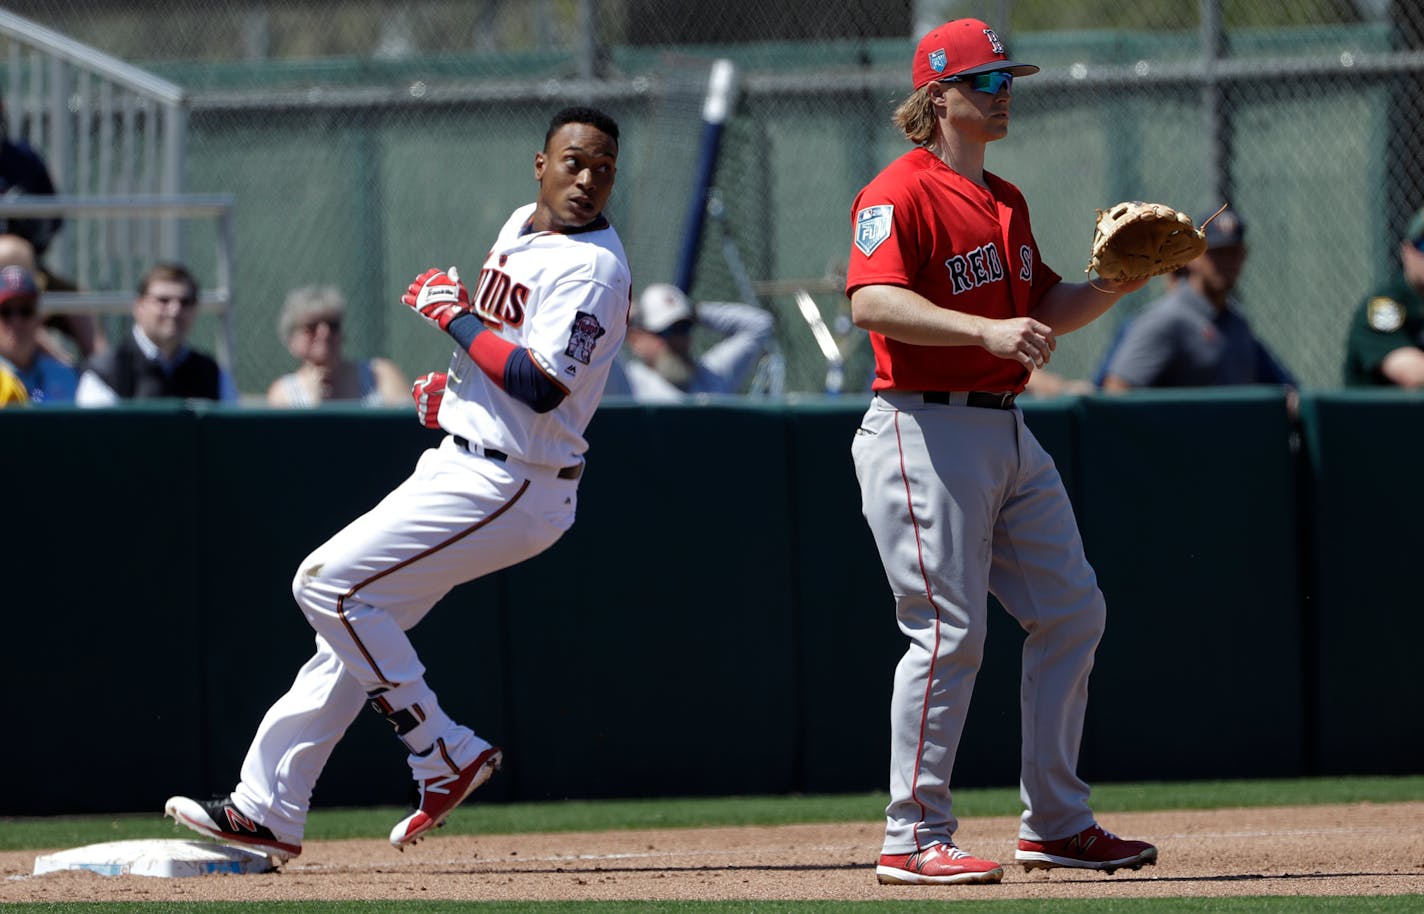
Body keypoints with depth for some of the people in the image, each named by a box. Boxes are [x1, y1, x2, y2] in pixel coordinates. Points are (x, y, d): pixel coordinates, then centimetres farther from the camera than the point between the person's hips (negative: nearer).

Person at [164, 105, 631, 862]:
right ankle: (267, 809, 17)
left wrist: (453, 315, -19)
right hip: (463, 462, 9)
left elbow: (542, 387, -28)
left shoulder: (592, 267, -18)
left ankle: (445, 753, -5)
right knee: (356, 618, 11)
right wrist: (457, 384, 12)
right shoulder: (520, 228, 11)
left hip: (508, 484, -9)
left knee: (328, 583, -13)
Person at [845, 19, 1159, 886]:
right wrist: (988, 330, -34)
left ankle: (1056, 824, 17)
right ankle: (914, 840, -4)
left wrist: (1111, 288, 3)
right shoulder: (900, 193, -11)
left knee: (1072, 612, 9)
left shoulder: (1006, 201, 17)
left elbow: (1044, 309, 22)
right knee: (950, 633, -11)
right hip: (926, 429, -9)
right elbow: (873, 301, -25)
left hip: (1006, 429, 9)